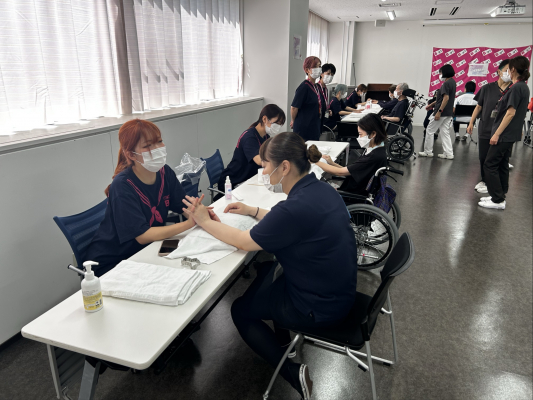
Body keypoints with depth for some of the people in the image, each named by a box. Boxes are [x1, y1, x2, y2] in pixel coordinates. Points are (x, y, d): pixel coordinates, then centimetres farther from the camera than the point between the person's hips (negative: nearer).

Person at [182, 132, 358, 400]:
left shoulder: (298, 206, -31)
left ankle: (292, 372, 11)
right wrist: (253, 211, 10)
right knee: (264, 270, 27)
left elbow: (244, 242, -19)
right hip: (339, 290, 9)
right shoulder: (320, 189, -4)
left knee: (240, 310, 12)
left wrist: (205, 221, -7)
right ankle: (283, 337, 39)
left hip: (320, 308, -8)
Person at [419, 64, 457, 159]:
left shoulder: (446, 83, -16)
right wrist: (432, 104, 28)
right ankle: (448, 154, 9)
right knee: (445, 133, 11)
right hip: (448, 113, 9)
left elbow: (446, 98, -25)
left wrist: (439, 111, -26)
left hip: (442, 112, -9)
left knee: (429, 131, 3)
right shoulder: (453, 82, 15)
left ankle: (428, 152, 10)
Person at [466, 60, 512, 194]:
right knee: (483, 157, 9)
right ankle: (484, 180, 28)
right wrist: (471, 123, 4)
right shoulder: (487, 88, 1)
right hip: (485, 129, 2)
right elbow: (479, 106, 9)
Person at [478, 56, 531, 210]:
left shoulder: (517, 88, -16)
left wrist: (497, 134, -20)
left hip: (505, 134, -10)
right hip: (510, 134, 10)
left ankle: (498, 200, -2)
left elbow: (511, 113, -20)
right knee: (501, 165, 14)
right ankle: (498, 196, 21)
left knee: (490, 164, -6)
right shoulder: (523, 87, 13)